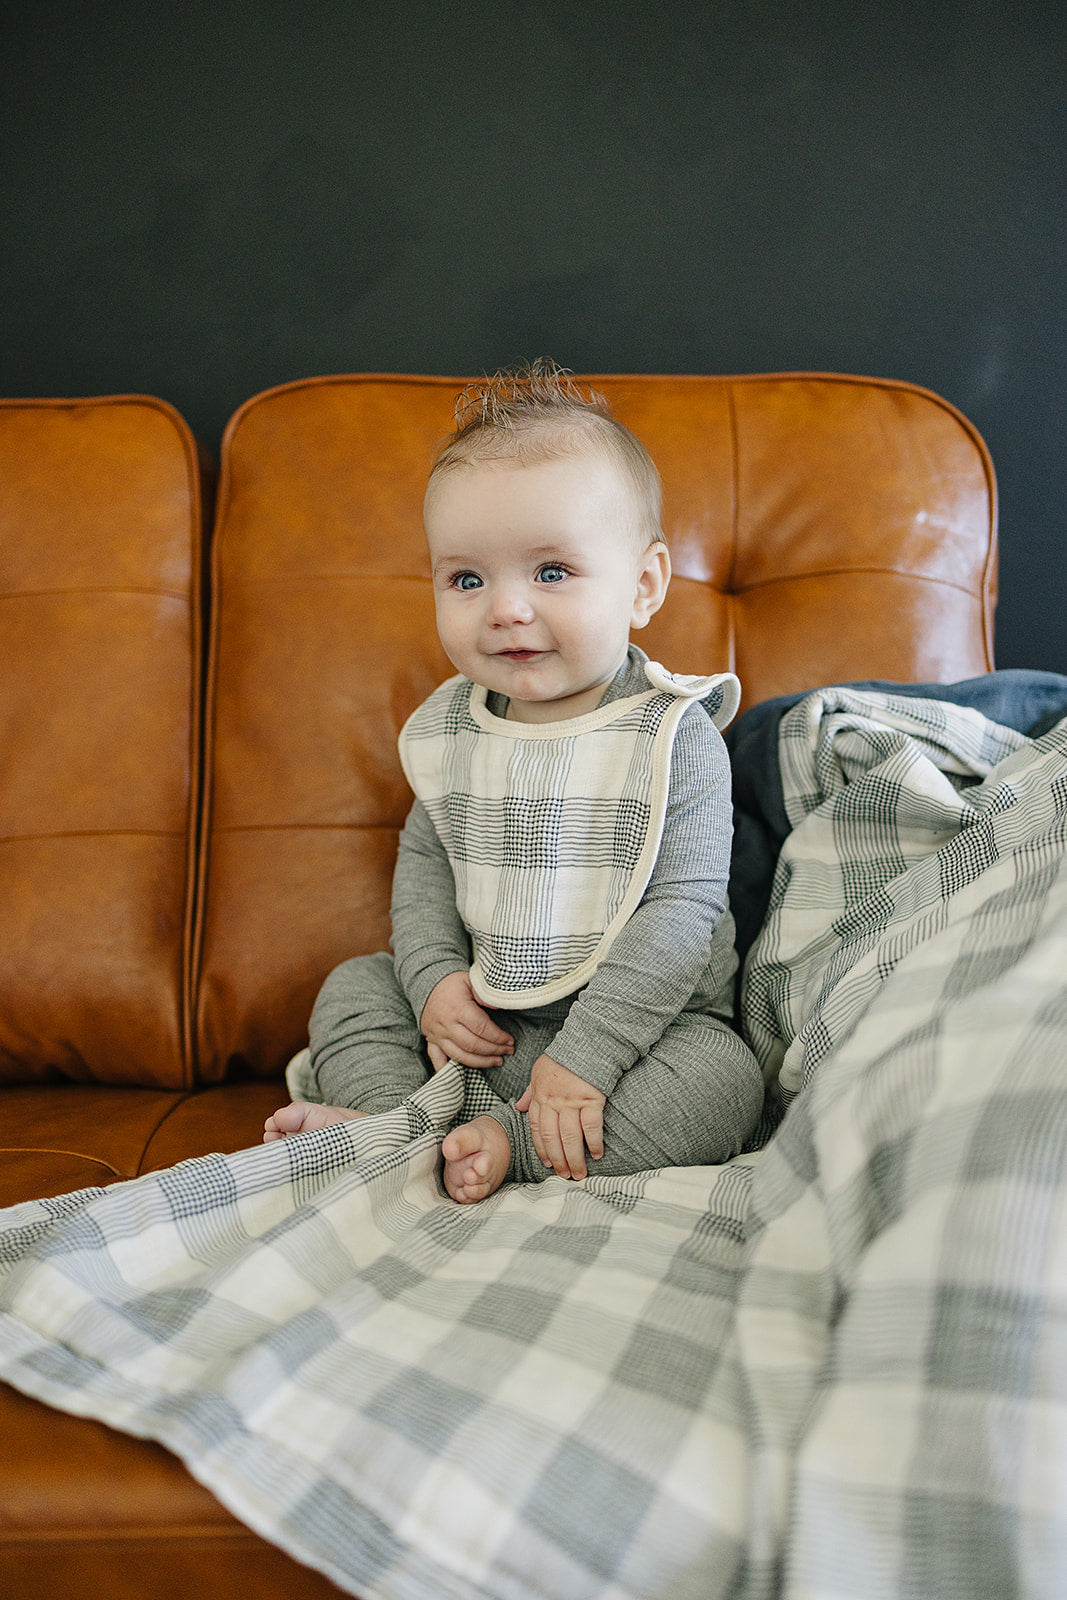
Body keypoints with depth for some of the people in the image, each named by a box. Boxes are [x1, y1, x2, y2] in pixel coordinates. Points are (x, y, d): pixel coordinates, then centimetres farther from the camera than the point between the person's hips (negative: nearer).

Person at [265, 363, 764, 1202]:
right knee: (355, 986, 1)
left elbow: (682, 911, -21)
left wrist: (586, 1054, -27)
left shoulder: (675, 738, -17)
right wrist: (434, 978, -6)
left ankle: (509, 1143, -26)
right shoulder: (450, 730, -1)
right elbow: (425, 858, 12)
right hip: (480, 1020, 5)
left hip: (636, 1017, -4)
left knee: (724, 1079, -29)